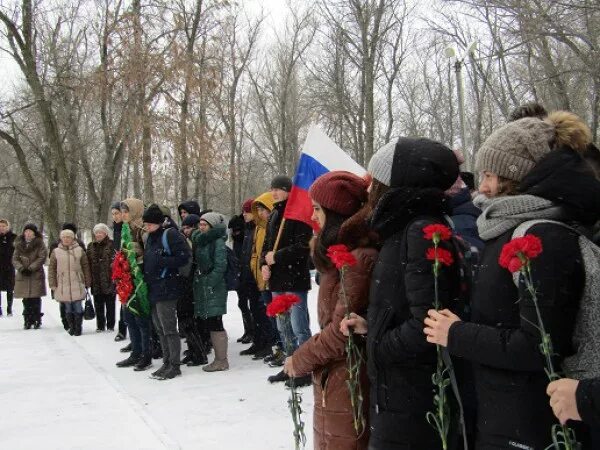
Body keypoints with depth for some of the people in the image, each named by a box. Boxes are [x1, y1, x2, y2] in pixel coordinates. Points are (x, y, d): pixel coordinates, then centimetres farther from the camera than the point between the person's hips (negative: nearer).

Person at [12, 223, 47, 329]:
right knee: (26, 300, 5)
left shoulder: (39, 243, 1)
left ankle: (37, 320, 6)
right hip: (22, 276, 3)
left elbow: (42, 257, -7)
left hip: (36, 275, -3)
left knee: (36, 299, -3)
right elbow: (15, 259, 7)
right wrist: (21, 268, -11)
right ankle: (27, 320, 13)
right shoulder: (19, 244, 12)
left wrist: (31, 268, -13)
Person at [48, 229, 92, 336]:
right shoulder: (56, 252, 5)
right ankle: (71, 327, 18)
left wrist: (87, 282, 4)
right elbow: (51, 268, 8)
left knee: (78, 307, 0)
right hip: (63, 285, 1)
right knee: (68, 308, 7)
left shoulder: (79, 250, 3)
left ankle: (78, 328, 10)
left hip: (77, 284, -1)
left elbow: (86, 267, 6)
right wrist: (52, 283, 2)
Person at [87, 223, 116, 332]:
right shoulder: (91, 246, 10)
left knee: (110, 305, 5)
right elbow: (88, 262, 11)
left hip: (109, 281, -4)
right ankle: (100, 326, 21)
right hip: (96, 281, 5)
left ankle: (110, 325, 16)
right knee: (98, 305, 11)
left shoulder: (112, 245, -5)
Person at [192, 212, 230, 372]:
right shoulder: (199, 241, 15)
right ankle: (219, 359, 18)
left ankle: (222, 360, 4)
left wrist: (210, 283, -18)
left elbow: (220, 266, -15)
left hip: (214, 289, -8)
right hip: (202, 288, 8)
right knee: (209, 324, 10)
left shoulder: (218, 242, -10)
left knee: (215, 324, -5)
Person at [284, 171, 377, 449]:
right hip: (332, 380, 9)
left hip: (345, 386, -9)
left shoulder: (357, 258, -22)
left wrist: (300, 360, -9)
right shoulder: (343, 252, 10)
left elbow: (342, 332, -22)